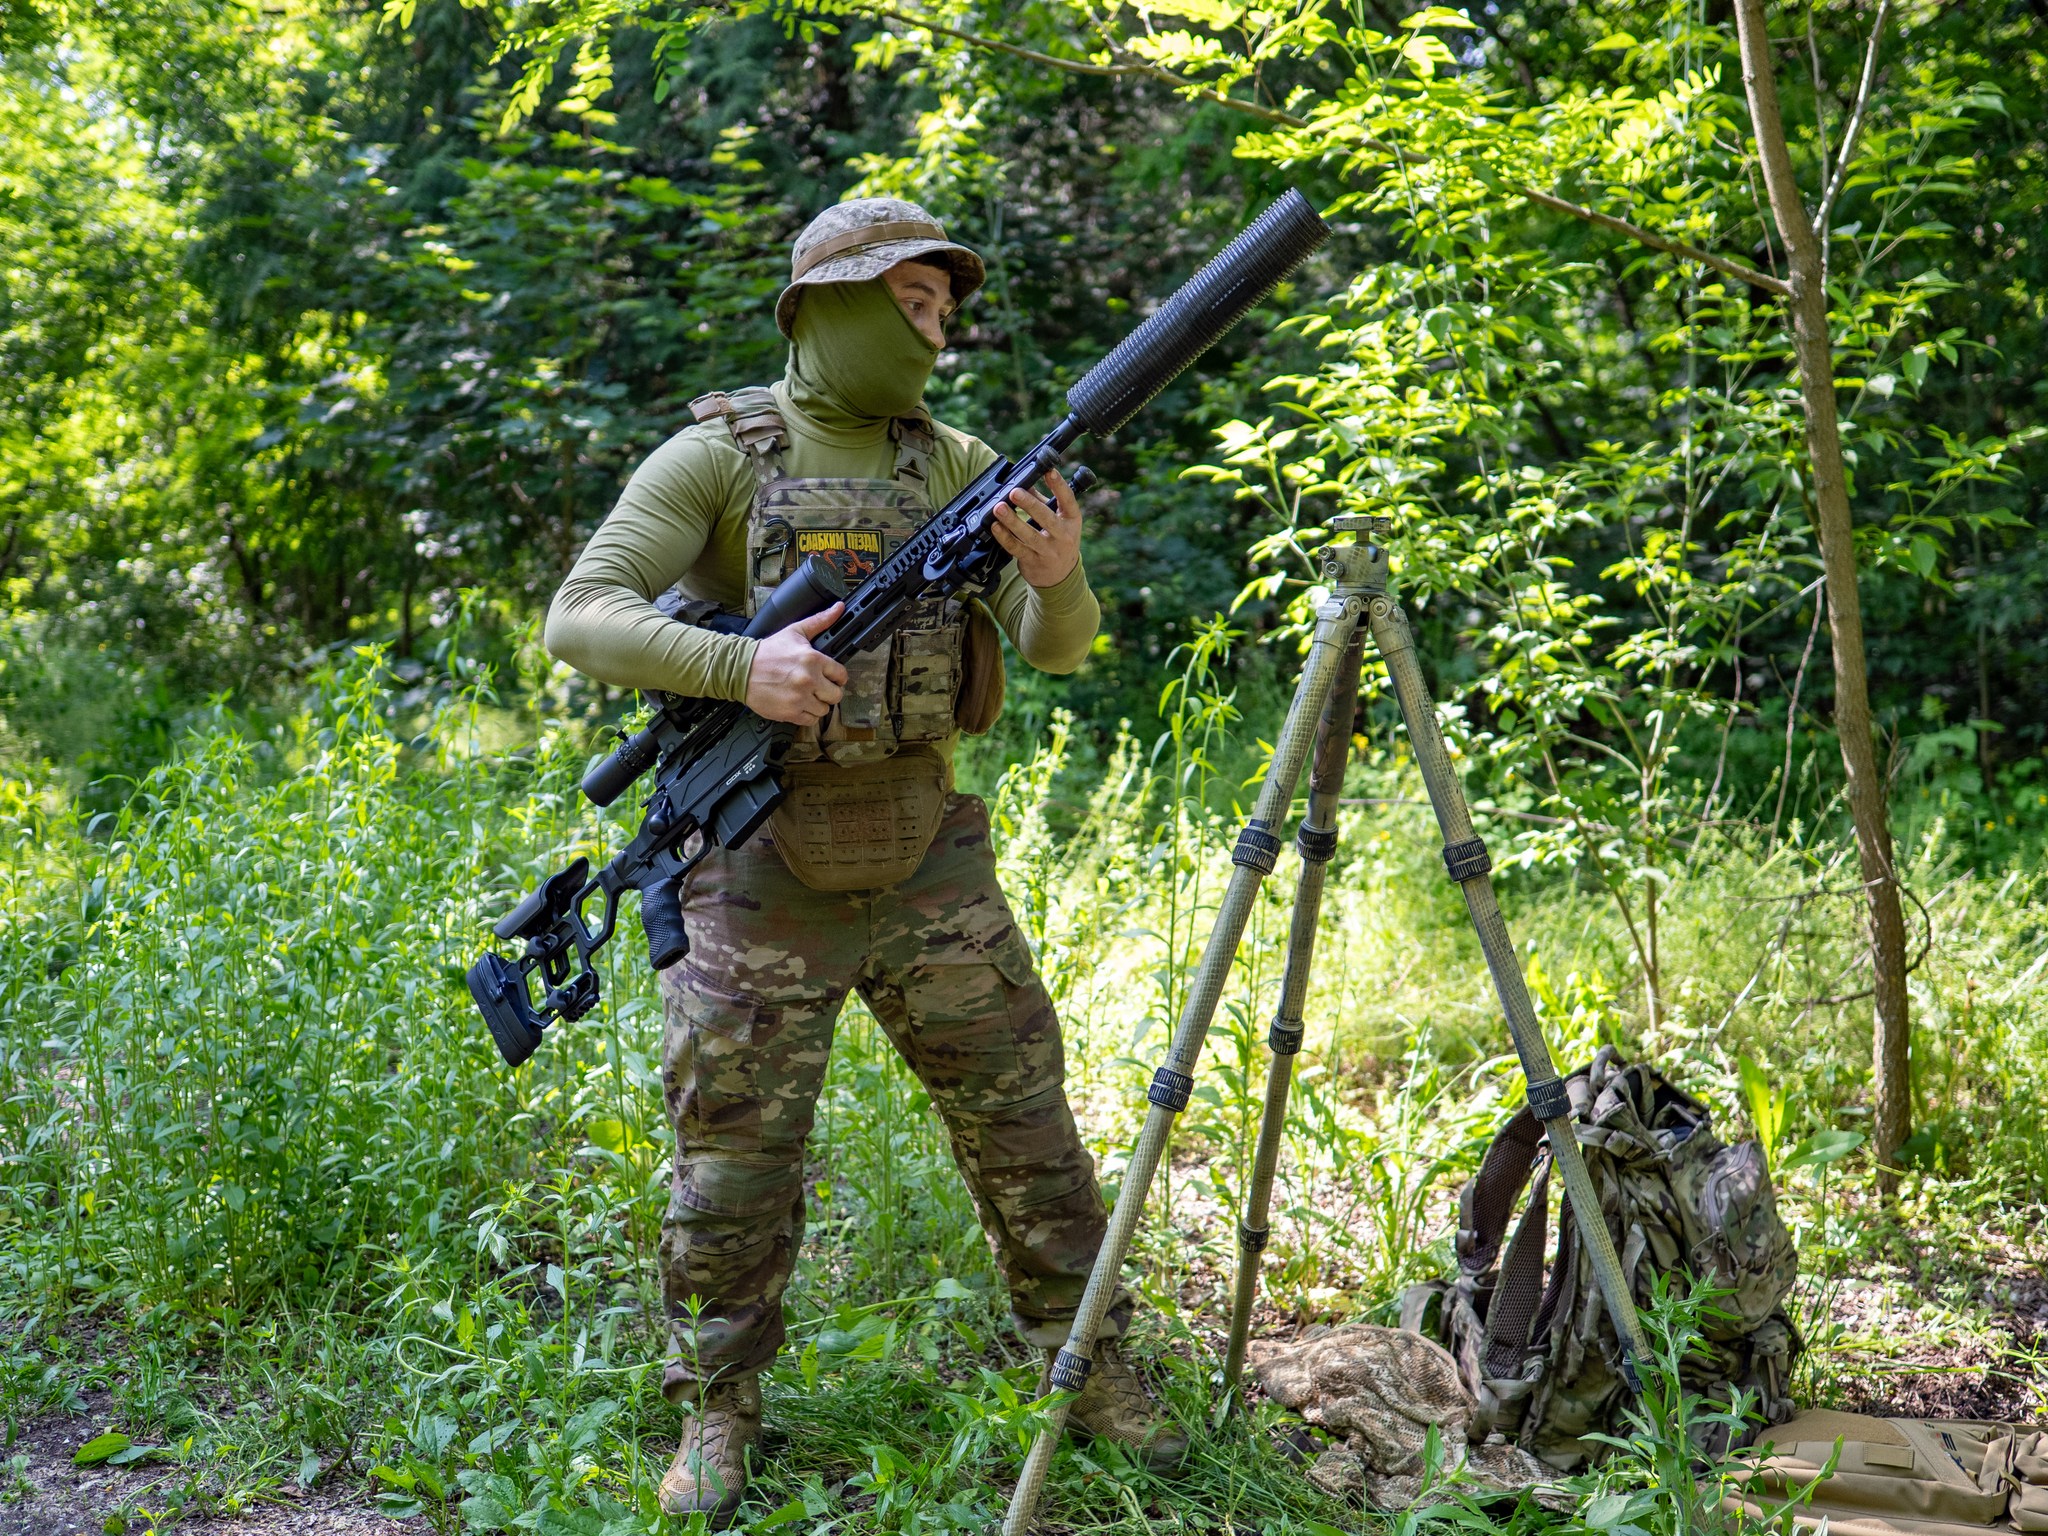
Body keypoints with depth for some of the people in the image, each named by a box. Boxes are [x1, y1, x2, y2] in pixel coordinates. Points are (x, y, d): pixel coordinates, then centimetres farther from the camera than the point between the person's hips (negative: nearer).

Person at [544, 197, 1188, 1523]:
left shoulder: (957, 464, 6)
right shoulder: (714, 458, -6)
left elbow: (1059, 649, 3)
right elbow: (581, 619, -16)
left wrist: (1057, 576, -21)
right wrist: (738, 667, -31)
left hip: (926, 863, 4)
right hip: (765, 877, -3)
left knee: (1023, 1126, 9)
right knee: (735, 1164, 5)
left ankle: (1096, 1374, 26)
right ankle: (718, 1415, 24)